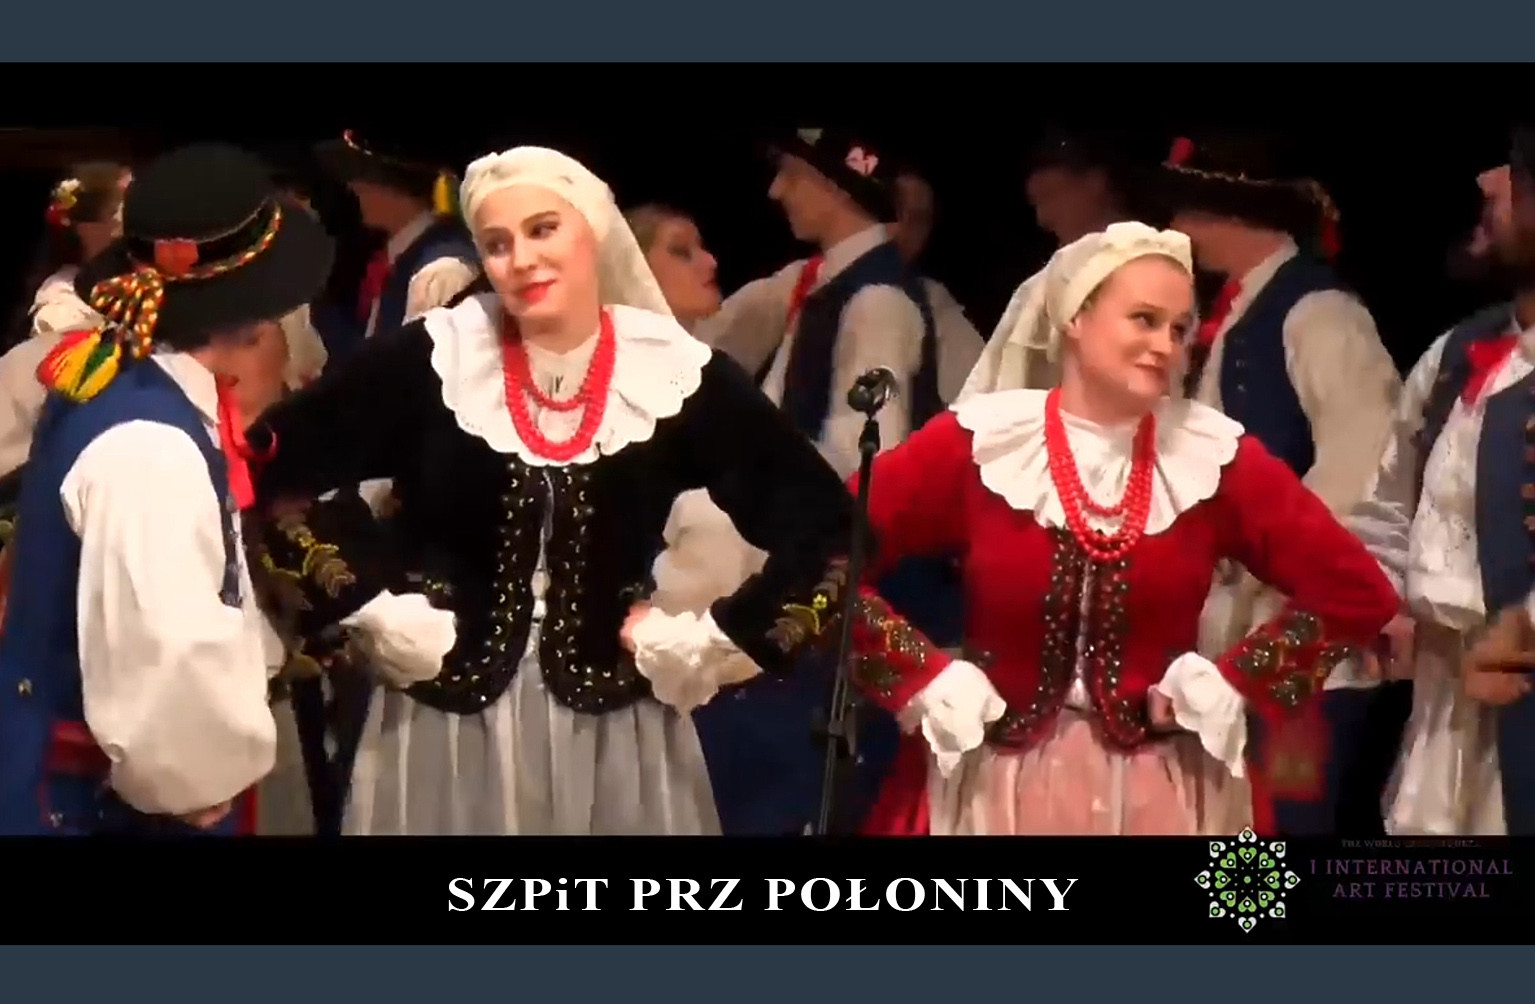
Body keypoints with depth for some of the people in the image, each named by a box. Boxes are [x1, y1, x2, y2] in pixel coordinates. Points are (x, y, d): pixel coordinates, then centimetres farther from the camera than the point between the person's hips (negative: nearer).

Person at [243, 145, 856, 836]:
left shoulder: (678, 372, -5)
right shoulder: (431, 358, -6)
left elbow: (823, 519, 0)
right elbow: (270, 467, -5)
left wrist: (721, 641, -6)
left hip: (615, 727, 1)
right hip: (443, 720, 0)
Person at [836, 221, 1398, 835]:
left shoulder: (1215, 456, -4)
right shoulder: (977, 443, -7)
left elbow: (1356, 592, 0)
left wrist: (1236, 683, -6)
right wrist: (925, 678, -11)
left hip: (1159, 792, 1)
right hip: (997, 784, -1)